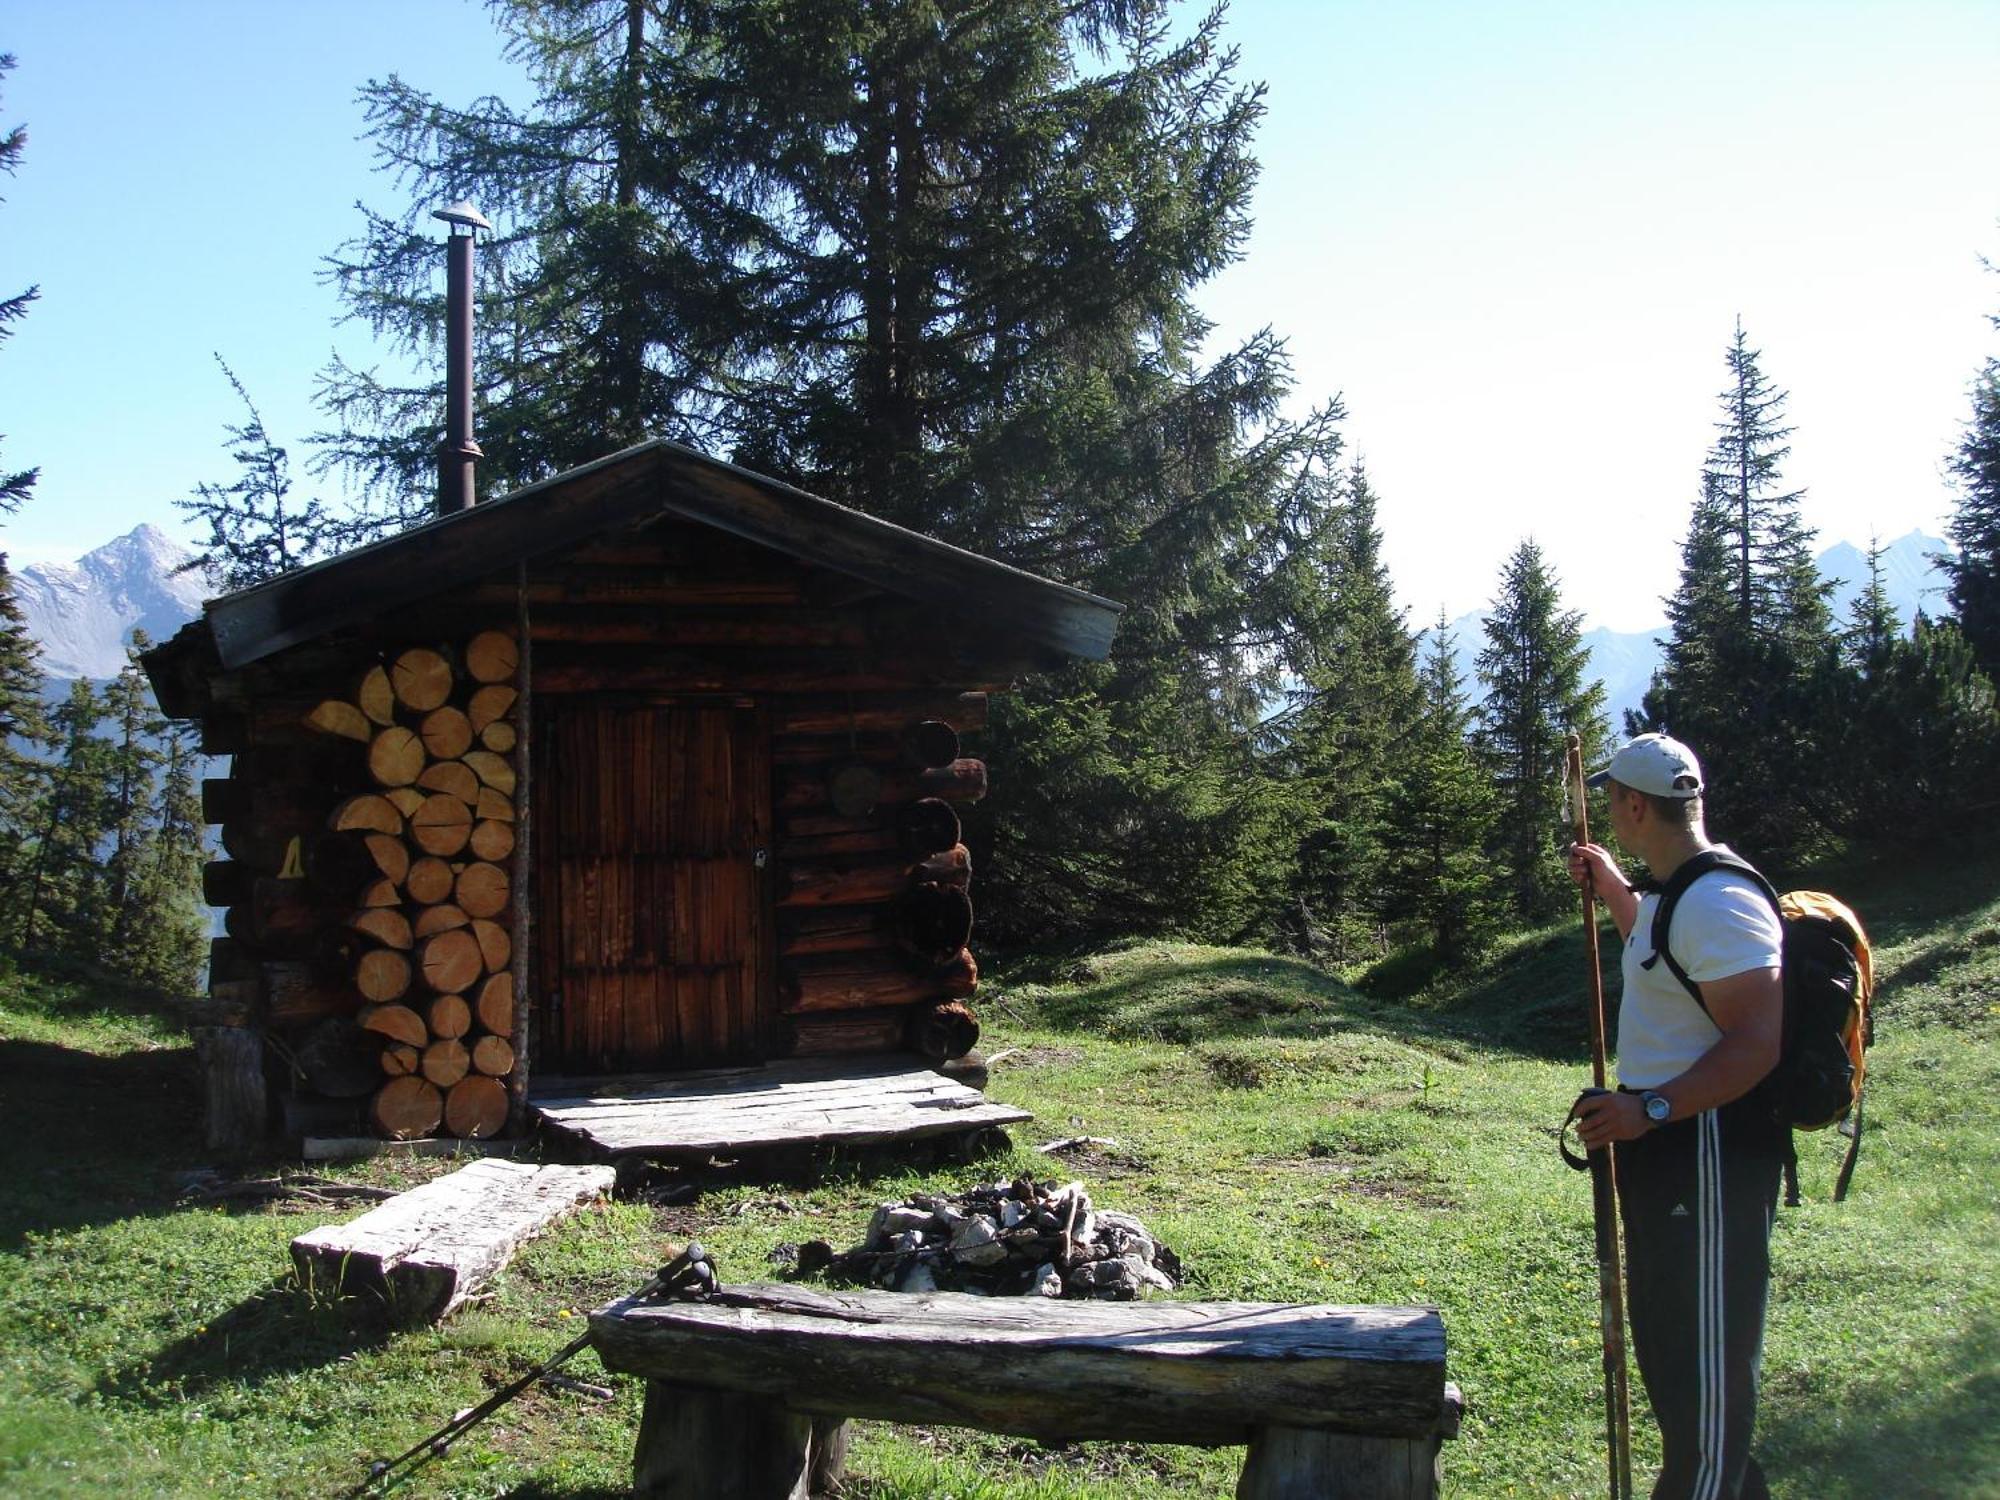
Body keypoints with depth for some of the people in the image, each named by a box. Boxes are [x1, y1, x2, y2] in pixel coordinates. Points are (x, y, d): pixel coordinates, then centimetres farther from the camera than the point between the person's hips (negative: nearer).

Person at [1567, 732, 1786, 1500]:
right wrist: (1613, 890, 30)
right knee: (1667, 1338, 20)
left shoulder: (1717, 904, -22)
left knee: (1706, 1352, -3)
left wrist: (1651, 1108, -33)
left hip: (1711, 1151, -11)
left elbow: (1758, 1042, -28)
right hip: (1665, 1143, 11)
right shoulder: (1674, 894, 12)